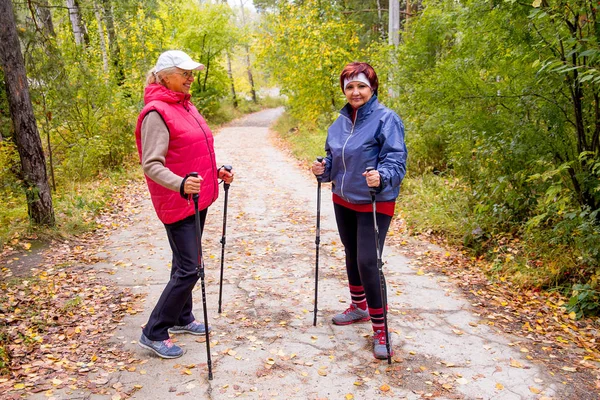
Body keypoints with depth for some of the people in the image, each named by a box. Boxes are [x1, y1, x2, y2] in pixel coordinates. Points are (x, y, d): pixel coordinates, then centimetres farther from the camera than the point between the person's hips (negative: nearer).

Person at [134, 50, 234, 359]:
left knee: (186, 263, 18)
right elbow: (151, 165, -21)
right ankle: (153, 333, 8)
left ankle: (182, 318, 34)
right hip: (177, 203, -9)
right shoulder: (156, 112, -16)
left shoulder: (186, 107, 12)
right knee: (188, 269, -7)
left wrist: (216, 172, 13)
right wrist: (181, 184, -36)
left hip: (198, 199, 9)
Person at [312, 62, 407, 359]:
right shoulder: (341, 121, 8)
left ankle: (380, 329, 7)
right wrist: (324, 169, -4)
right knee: (351, 256, 19)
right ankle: (359, 307, 41)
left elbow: (396, 158, -19)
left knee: (367, 262, -9)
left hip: (374, 204, -7)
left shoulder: (386, 119, -13)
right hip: (343, 200, 7)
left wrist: (382, 176, -39)